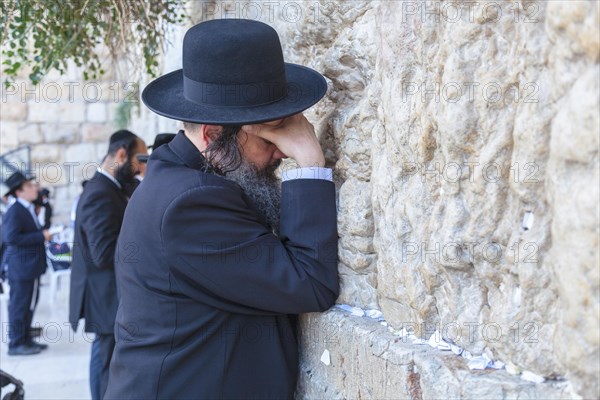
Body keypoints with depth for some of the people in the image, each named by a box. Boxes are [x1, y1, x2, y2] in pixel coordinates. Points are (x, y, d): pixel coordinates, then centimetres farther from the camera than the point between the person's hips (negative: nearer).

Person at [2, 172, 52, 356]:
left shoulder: (28, 209, 13)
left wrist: (43, 234, 4)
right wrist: (41, 236, -22)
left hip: (31, 266, 10)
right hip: (21, 266, -10)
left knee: (29, 304, 16)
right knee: (19, 304, -2)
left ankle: (26, 340, 25)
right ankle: (16, 344, 5)